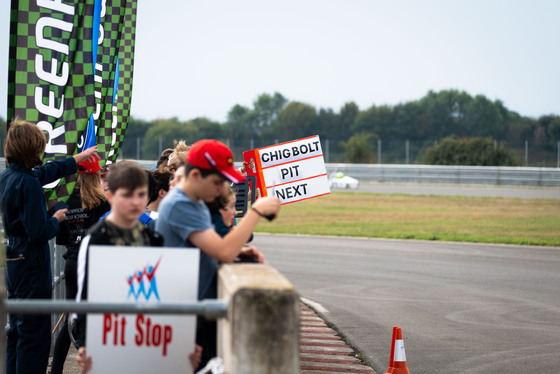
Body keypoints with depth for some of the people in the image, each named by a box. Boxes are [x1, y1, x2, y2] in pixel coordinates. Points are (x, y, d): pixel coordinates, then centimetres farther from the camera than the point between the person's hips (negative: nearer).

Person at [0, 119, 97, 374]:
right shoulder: (28, 183, -21)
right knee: (35, 333, -4)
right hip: (32, 262, -9)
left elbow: (47, 171, 23)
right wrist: (57, 219, -3)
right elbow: (39, 232, -24)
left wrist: (78, 158, 34)